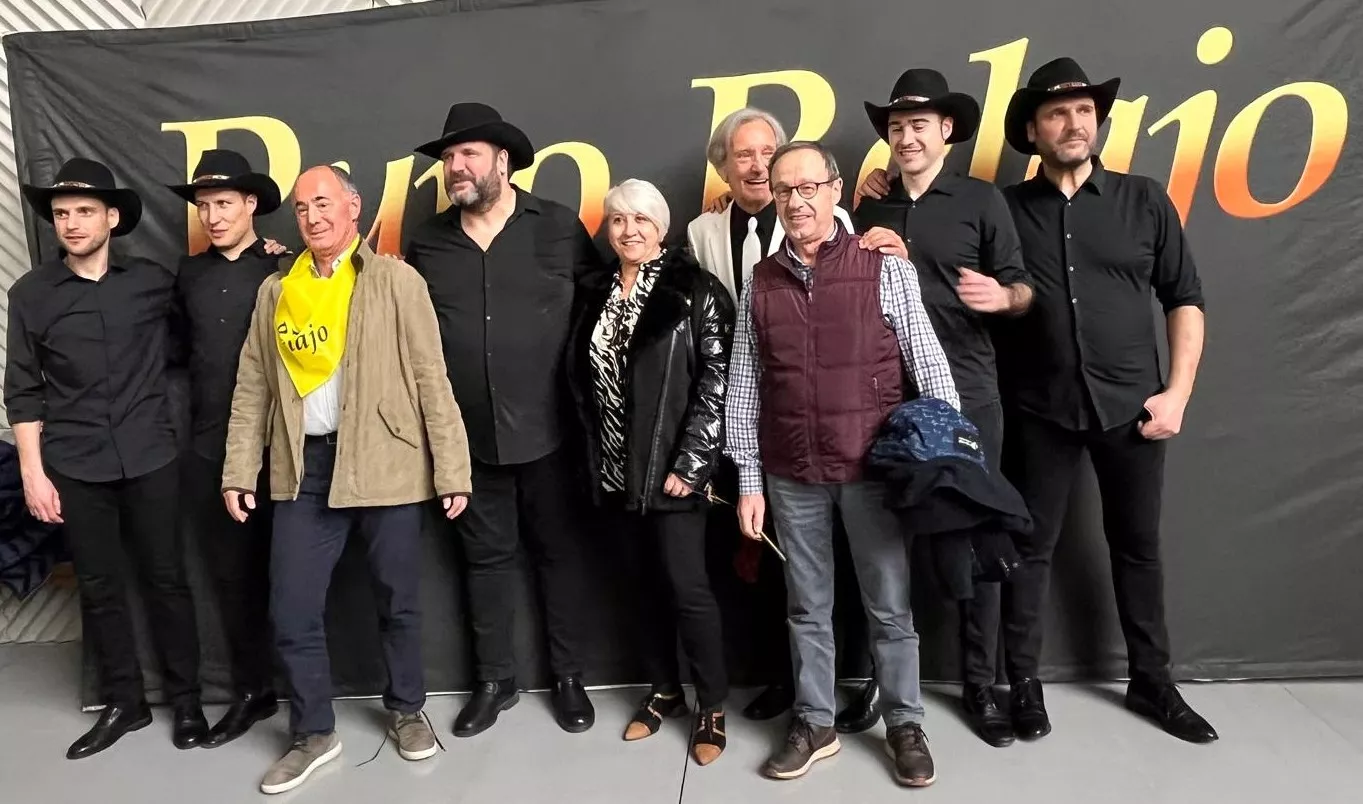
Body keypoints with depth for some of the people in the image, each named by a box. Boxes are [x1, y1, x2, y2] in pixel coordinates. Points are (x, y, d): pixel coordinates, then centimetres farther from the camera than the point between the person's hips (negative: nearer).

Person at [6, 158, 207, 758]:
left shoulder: (153, 281, 2)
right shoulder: (31, 294, 3)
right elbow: (23, 391, 4)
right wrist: (32, 471, -1)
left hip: (150, 459, 0)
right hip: (75, 468, 1)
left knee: (165, 580, 6)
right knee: (99, 588, 10)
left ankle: (186, 701, 20)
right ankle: (123, 703, 25)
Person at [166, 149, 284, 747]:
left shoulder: (283, 270, -5)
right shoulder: (190, 274, 10)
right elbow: (184, 349, 20)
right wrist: (198, 404, 13)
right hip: (208, 449, 5)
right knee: (230, 574, 11)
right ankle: (252, 691, 25)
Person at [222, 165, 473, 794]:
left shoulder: (395, 281, -1)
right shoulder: (275, 290, 11)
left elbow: (432, 379, -5)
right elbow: (252, 388, 12)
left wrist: (451, 470, -9)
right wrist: (238, 470, 6)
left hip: (385, 464, -3)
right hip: (304, 468, 3)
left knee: (398, 601, 10)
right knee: (291, 611, 5)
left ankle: (405, 710, 33)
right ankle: (314, 733, 26)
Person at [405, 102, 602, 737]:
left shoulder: (559, 227, -3)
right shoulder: (427, 243, 4)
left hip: (547, 430, -2)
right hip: (469, 436, 2)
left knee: (559, 553, 11)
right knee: (486, 558, 14)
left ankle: (568, 677, 28)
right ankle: (495, 680, 31)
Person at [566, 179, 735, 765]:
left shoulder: (694, 289, -5)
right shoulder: (596, 294, 10)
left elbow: (717, 380, -11)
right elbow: (581, 380, 12)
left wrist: (690, 462, -16)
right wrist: (594, 458, 7)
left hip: (672, 467, -5)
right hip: (615, 469, 5)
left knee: (686, 586, -2)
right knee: (641, 585, 13)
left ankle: (712, 706, 16)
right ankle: (664, 691, 30)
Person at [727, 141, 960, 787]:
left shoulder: (885, 269, -3)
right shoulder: (759, 284, 4)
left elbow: (930, 368, -2)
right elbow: (743, 388, 5)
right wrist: (749, 480, 3)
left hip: (873, 468, -2)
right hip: (792, 476, 2)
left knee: (890, 607, 10)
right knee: (808, 608, 14)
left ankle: (904, 725, 29)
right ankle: (814, 724, 31)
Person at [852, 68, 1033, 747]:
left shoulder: (980, 199, 1)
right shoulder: (870, 205, 11)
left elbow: (1023, 289, 0)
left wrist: (1003, 295, -22)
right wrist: (863, 215, 6)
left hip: (967, 396, -2)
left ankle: (980, 686, 21)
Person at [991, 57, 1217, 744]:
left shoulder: (1144, 200, 4)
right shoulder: (1006, 209, 1)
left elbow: (1184, 299, 6)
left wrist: (1177, 391, -2)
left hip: (1130, 404, 2)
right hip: (1039, 410, -1)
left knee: (1138, 546, 13)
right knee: (1031, 547, 6)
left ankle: (1151, 681, 29)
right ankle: (1023, 682, 20)